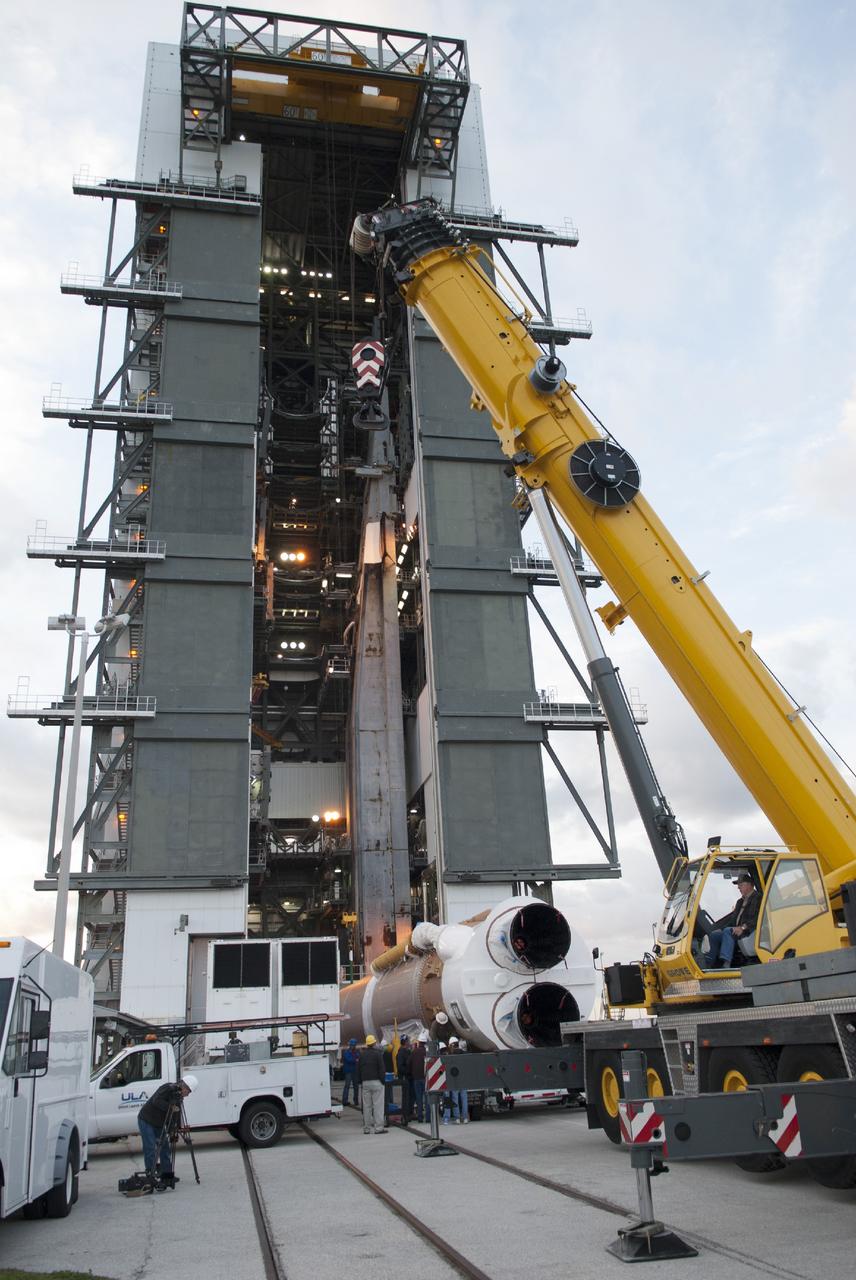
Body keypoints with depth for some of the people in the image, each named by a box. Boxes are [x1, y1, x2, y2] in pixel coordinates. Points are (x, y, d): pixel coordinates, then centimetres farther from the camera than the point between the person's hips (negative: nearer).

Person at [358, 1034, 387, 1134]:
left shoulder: (362, 1054, 10)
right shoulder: (377, 1054, -6)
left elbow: (358, 1069, 13)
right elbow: (381, 1069, -10)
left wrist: (360, 1082, 17)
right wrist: (382, 1080, -4)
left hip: (365, 1082, 5)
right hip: (376, 1082, -5)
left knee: (366, 1105, 8)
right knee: (378, 1105, -4)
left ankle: (366, 1128, 10)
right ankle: (379, 1127, -8)